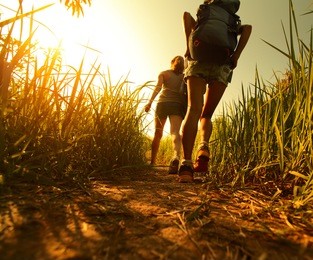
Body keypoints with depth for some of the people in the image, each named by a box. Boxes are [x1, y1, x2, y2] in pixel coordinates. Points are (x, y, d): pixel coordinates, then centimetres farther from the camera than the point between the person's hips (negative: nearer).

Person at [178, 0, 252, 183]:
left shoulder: (200, 26, 33)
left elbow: (187, 15, 10)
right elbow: (248, 28, 13)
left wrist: (189, 46, 4)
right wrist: (236, 56, 4)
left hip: (199, 62, -1)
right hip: (222, 66, 1)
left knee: (194, 110, -18)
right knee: (206, 115, 8)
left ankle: (187, 164, -35)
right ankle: (204, 146, -24)